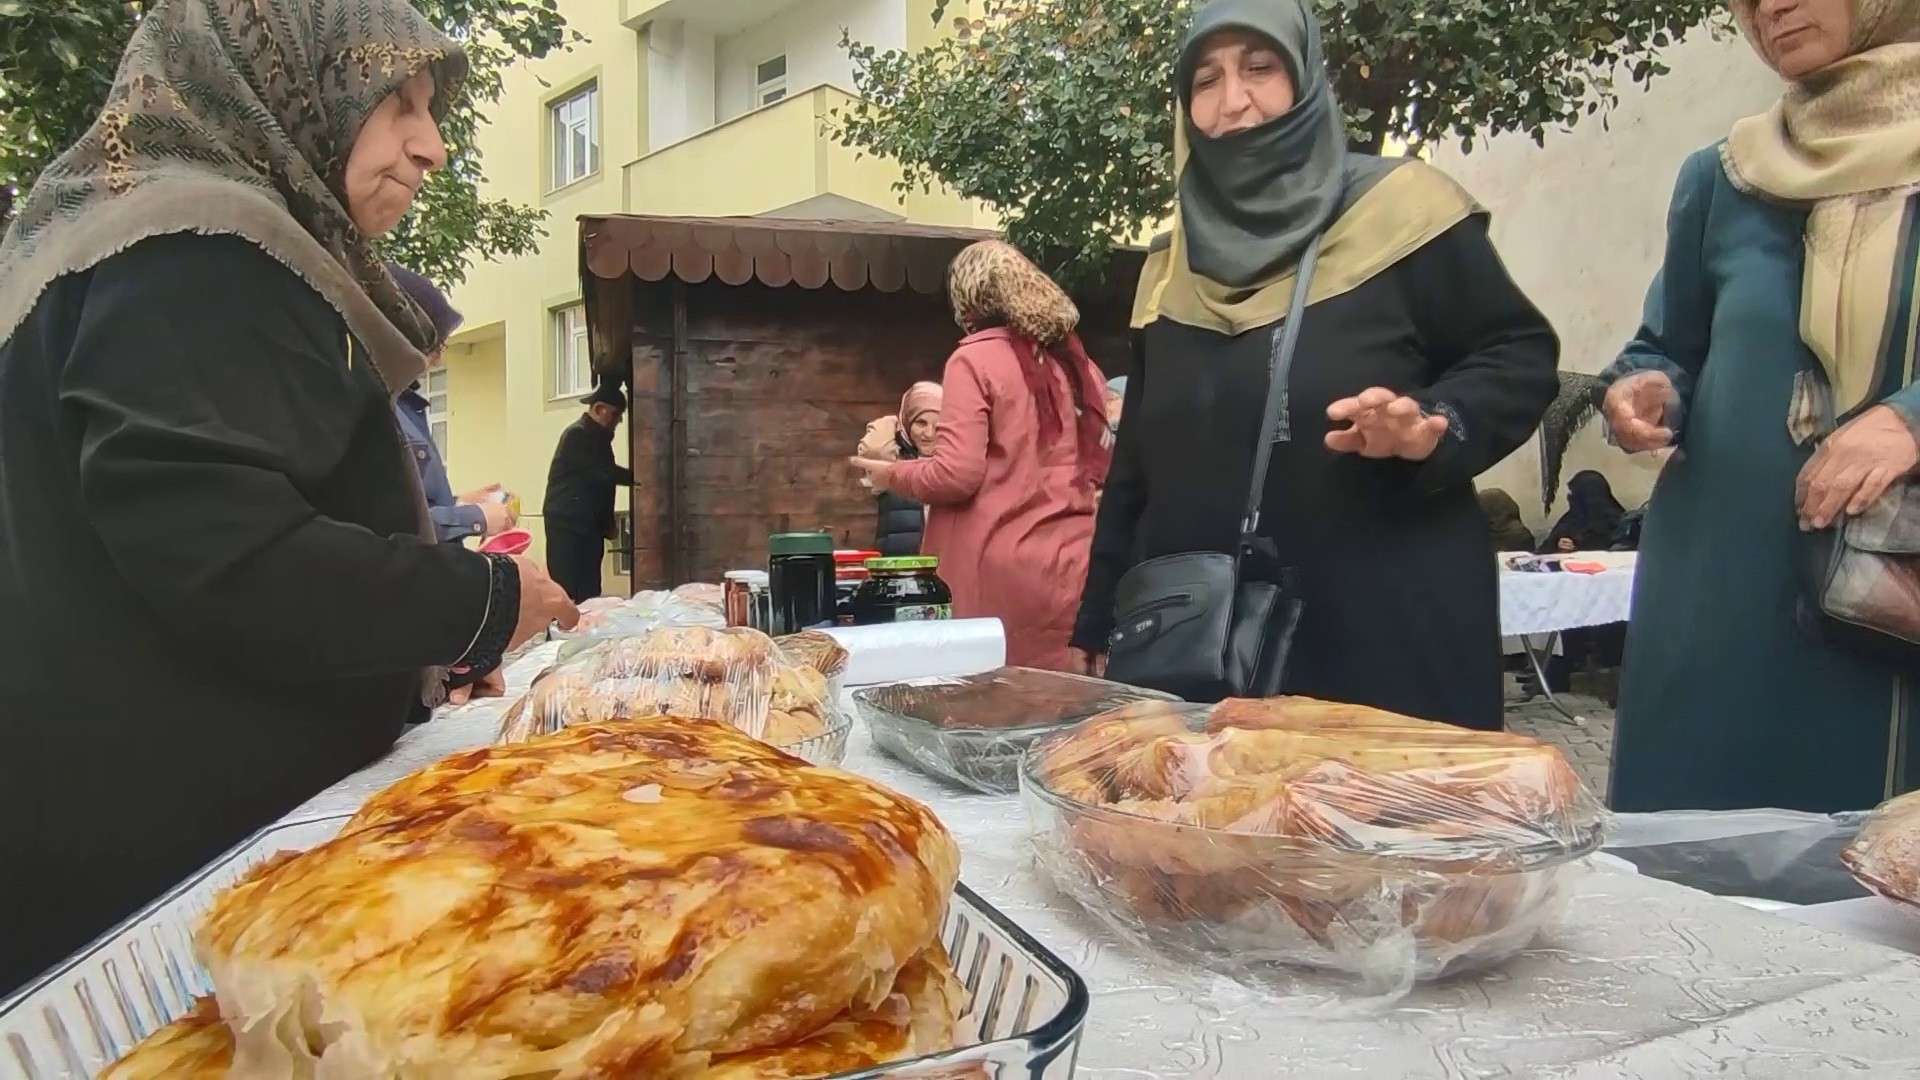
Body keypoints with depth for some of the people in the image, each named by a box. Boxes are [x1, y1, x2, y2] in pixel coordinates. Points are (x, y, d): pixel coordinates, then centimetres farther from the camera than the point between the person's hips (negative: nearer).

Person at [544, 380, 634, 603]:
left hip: (589, 525, 9)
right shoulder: (578, 434, -12)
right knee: (567, 590, -9)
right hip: (567, 525, -9)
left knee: (589, 591, 4)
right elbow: (605, 472, -20)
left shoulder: (596, 436, 17)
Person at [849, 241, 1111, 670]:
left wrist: (890, 475, 5)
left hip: (1002, 569, -5)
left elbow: (958, 473, -12)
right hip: (1071, 564, 5)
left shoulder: (975, 359, -5)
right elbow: (1102, 467, 15)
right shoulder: (1076, 360, 11)